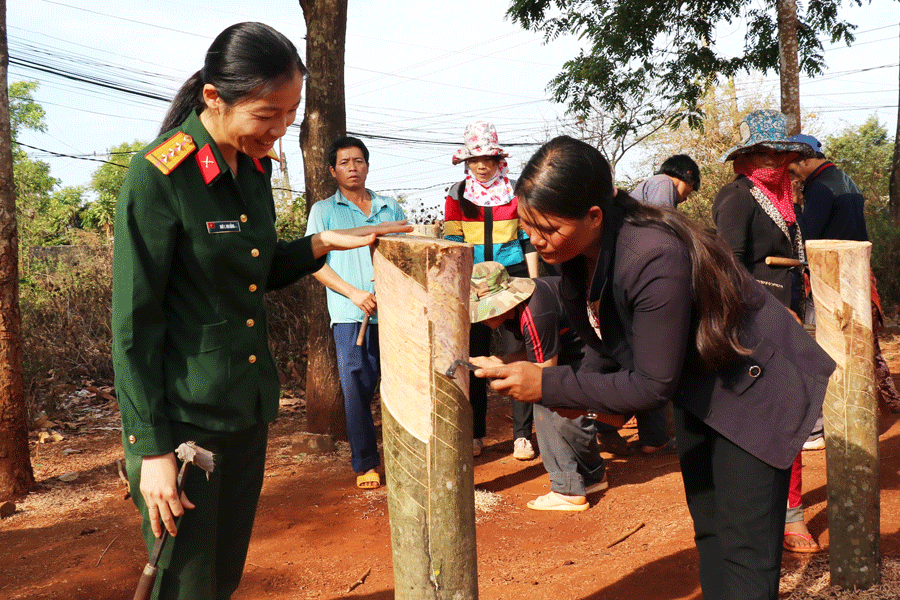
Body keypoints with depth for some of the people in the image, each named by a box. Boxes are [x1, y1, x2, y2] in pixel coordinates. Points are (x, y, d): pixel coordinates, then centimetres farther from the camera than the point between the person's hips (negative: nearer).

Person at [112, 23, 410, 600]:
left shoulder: (255, 165, 5)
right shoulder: (158, 175, -17)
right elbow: (134, 323, -16)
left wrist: (323, 243, 2)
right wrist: (152, 449, -15)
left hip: (249, 410, 7)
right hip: (184, 417, -7)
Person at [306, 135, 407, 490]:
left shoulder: (391, 209, 19)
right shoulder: (324, 210, 12)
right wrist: (353, 293, -9)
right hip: (350, 315, -2)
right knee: (357, 388, -6)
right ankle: (365, 463, 6)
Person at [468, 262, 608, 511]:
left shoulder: (534, 315, -32)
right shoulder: (511, 308, -1)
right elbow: (538, 352, 8)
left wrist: (493, 367, -19)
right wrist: (499, 360, -8)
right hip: (575, 351, 10)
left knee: (567, 415, -15)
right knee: (546, 404, 6)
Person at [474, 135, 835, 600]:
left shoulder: (655, 259, -38)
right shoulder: (578, 251, -12)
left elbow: (654, 386, -31)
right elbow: (605, 345, 3)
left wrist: (550, 386, -32)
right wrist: (577, 397, -13)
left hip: (753, 384, -8)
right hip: (694, 386, 8)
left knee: (744, 552, -6)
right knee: (708, 530, 18)